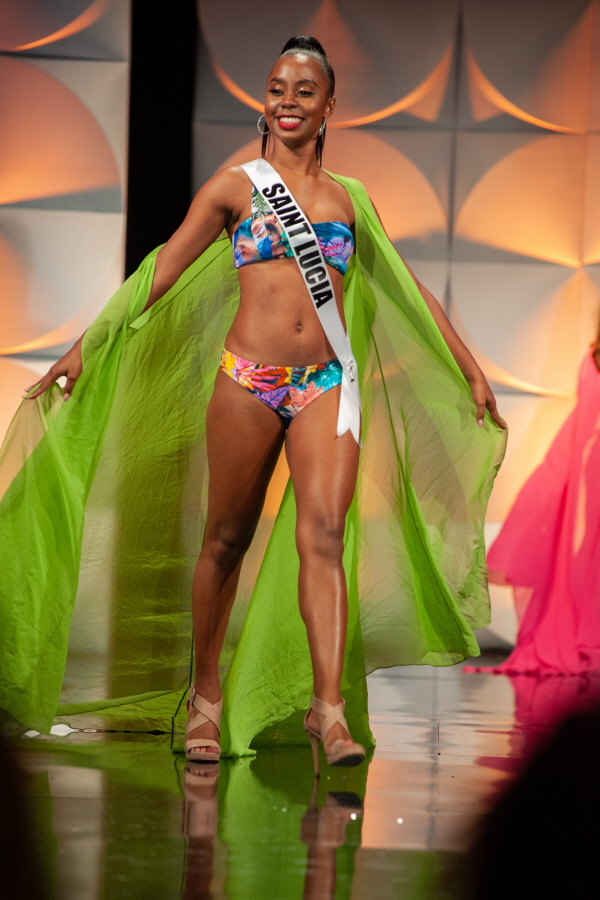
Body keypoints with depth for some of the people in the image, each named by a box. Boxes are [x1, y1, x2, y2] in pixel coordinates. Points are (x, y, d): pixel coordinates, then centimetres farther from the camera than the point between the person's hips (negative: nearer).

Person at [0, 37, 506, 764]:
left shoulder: (348, 200, 15)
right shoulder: (236, 186, 7)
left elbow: (409, 290, 23)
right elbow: (162, 272, 6)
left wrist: (469, 369, 23)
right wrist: (90, 344, 1)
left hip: (328, 384, 2)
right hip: (247, 380, -1)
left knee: (323, 536, -13)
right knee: (226, 539, 5)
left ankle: (328, 709, -18)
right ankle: (207, 695, 20)